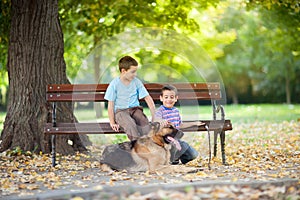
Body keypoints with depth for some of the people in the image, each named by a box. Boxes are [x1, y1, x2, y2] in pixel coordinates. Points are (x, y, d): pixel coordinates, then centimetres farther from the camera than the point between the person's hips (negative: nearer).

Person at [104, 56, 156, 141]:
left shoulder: (137, 82, 2)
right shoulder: (114, 84, -7)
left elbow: (148, 98, 4)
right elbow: (111, 105, -4)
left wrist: (154, 115, -4)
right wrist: (112, 123, -8)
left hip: (135, 109, 3)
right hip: (120, 111, -3)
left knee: (145, 122, -30)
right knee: (131, 125, -35)